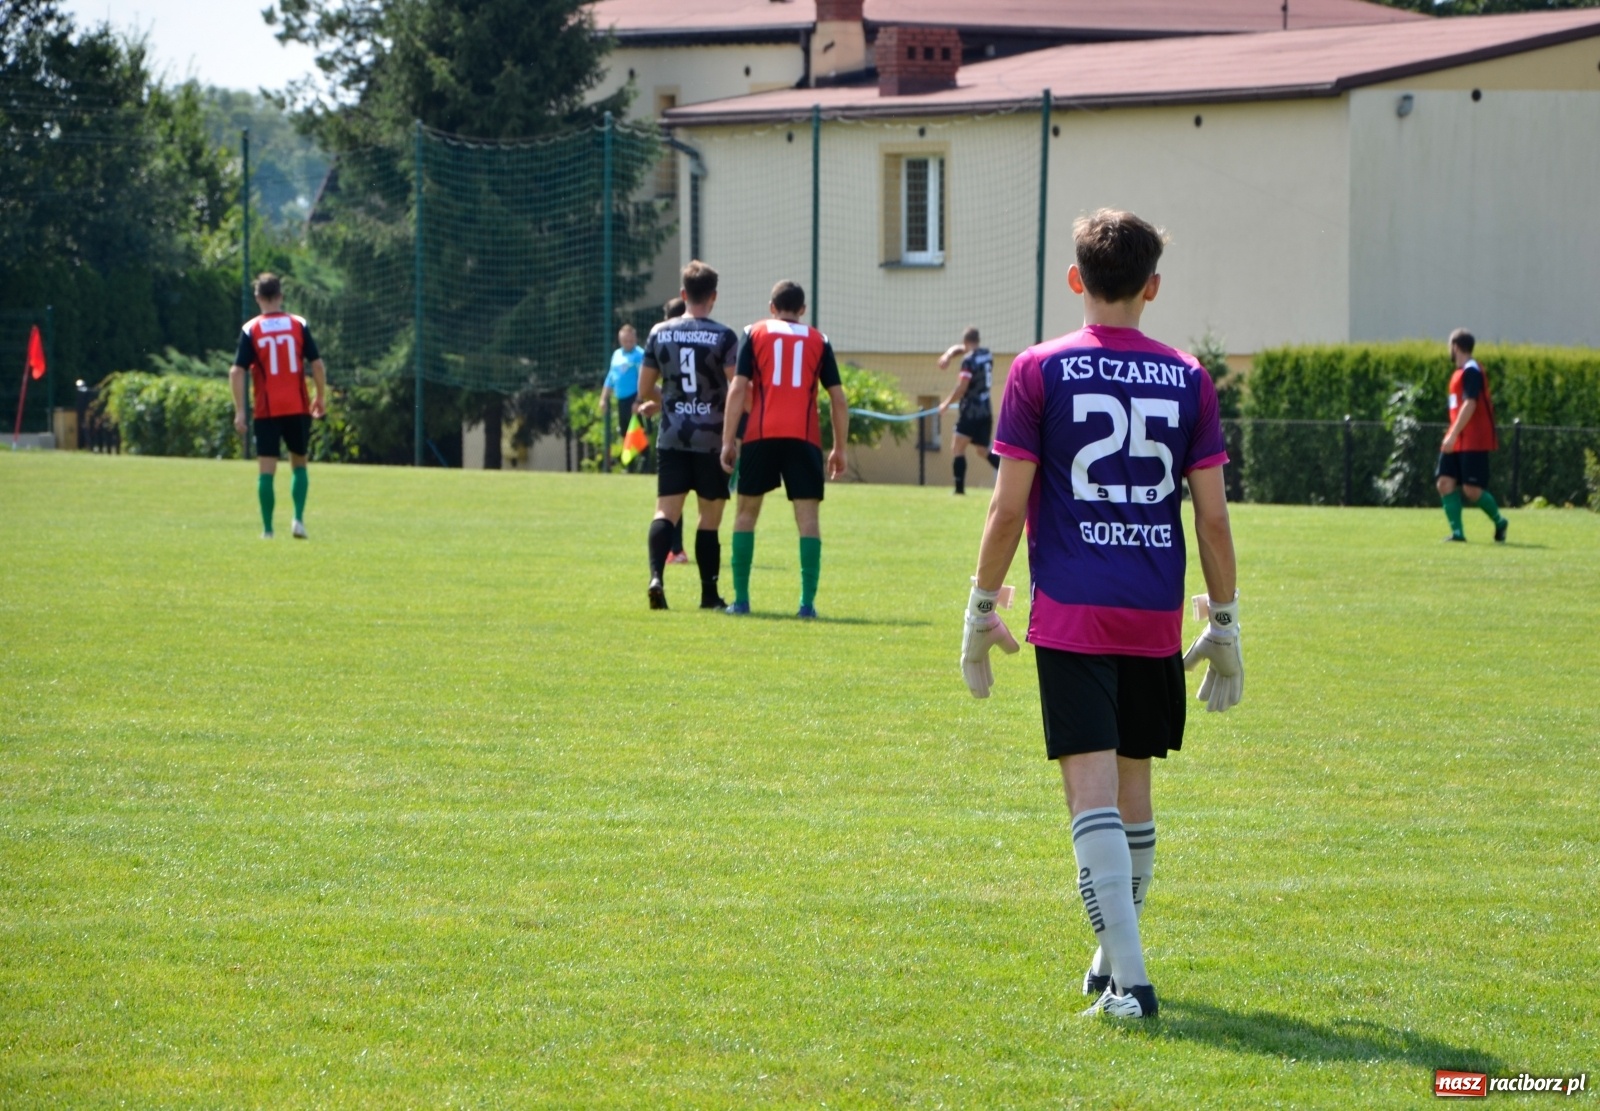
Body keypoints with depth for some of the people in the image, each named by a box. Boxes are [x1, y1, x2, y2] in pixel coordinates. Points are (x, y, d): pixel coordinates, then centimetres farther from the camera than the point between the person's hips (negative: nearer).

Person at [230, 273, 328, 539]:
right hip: (298, 408, 1)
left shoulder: (251, 330, -2)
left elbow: (237, 371, -8)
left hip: (267, 410, -1)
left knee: (267, 469, 2)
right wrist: (321, 398, 12)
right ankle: (298, 519, 1)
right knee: (299, 463, 16)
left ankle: (267, 529, -1)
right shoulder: (299, 325, 0)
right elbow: (317, 365, -1)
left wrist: (239, 411, -6)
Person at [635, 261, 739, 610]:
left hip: (672, 437, 2)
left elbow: (644, 390, 11)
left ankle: (656, 575, -23)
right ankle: (709, 594, 11)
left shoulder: (659, 333, 5)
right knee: (710, 516, 7)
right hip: (712, 437, -2)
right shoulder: (724, 337, -5)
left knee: (667, 511, 0)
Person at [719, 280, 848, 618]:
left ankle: (741, 599, 9)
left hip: (761, 436, 0)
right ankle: (807, 602, -7)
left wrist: (728, 441, 0)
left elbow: (738, 389, 1)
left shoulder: (755, 334, 10)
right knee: (808, 517, 1)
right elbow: (838, 399, 9)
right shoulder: (819, 341, 13)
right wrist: (839, 449, 15)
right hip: (804, 438, 0)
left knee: (747, 512, 11)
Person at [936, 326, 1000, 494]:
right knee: (985, 451, 15)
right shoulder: (987, 355, 11)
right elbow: (958, 348, 25)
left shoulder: (969, 359, -12)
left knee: (958, 448, -6)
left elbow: (962, 387, -16)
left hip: (970, 411, -8)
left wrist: (946, 404, -5)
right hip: (986, 412, 8)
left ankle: (960, 487, -16)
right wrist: (948, 355, 6)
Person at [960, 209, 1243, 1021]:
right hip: (1156, 618, 3)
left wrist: (981, 610, 5)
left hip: (1072, 616, -3)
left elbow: (1008, 506, -5)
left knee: (1093, 792, -8)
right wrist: (1224, 625, 12)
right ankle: (1114, 957, 31)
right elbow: (1212, 516, 4)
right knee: (1132, 787, 18)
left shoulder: (1040, 372, -3)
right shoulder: (1187, 380, 4)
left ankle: (1129, 982, -18)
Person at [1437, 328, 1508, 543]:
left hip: (1473, 442, -9)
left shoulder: (1471, 371, -13)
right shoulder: (1460, 372, 16)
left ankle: (1499, 522, 14)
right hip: (1457, 442, 9)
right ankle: (1457, 532, -5)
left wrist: (1453, 434, -26)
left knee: (1471, 489, -8)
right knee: (1445, 482, -4)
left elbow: (1470, 404, -22)